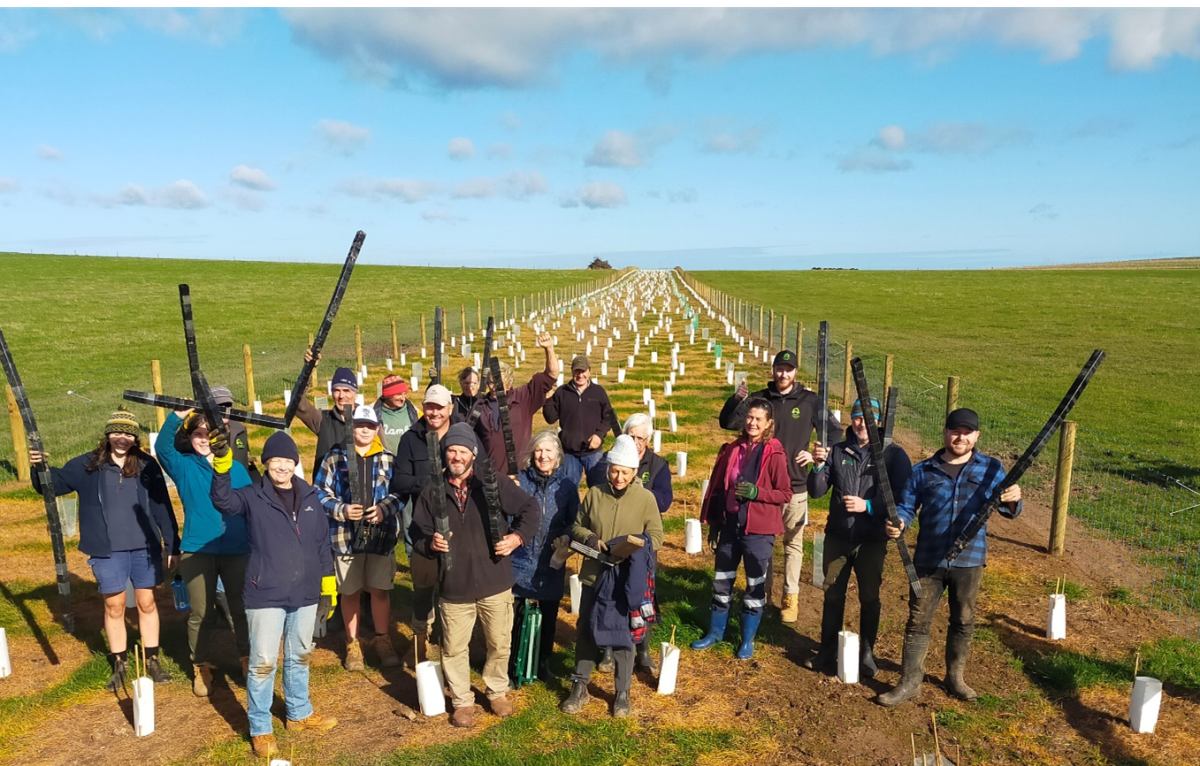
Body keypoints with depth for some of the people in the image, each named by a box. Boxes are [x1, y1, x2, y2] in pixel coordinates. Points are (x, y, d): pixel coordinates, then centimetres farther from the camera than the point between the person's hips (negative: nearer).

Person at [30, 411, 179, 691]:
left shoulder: (147, 465, 0)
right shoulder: (88, 465, 0)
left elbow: (162, 507, 2)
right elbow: (54, 484, 2)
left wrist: (173, 546, 1)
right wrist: (40, 467, -20)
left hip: (145, 548, 0)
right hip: (108, 551, 0)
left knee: (146, 602, 8)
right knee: (114, 607, 8)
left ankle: (152, 662, 21)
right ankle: (118, 666, 22)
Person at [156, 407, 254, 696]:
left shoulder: (236, 469, 6)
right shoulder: (183, 466, 2)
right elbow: (161, 447, -19)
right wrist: (178, 416, -33)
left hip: (237, 550, 1)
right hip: (197, 551, -1)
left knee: (241, 609, 10)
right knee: (201, 613, 7)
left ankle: (248, 659, 27)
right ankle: (201, 667, 24)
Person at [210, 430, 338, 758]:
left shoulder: (310, 498, 3)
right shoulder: (253, 497, -7)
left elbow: (322, 545, 7)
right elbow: (223, 501, -29)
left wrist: (328, 588, 7)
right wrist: (221, 463, -45)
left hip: (305, 595, 4)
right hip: (266, 596, -4)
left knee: (300, 658, 19)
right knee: (263, 663, 4)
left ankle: (299, 714, 38)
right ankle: (260, 729, 22)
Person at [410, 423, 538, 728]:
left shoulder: (495, 485, -5)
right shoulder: (432, 493, -1)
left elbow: (529, 508, 3)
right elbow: (417, 533, 2)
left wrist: (518, 536, -10)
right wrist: (430, 544, -19)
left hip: (495, 585, 0)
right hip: (454, 588, 1)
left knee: (500, 645, 14)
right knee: (454, 649, 12)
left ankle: (498, 692, 39)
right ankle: (462, 701, 33)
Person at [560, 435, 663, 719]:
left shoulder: (645, 498, -6)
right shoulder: (595, 493, -2)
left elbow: (657, 535, -2)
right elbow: (577, 527, 7)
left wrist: (636, 546, -20)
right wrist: (589, 538, -13)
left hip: (627, 579, -2)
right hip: (595, 575, 2)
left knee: (624, 634, 9)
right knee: (585, 631, 12)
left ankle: (623, 693, 25)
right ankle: (580, 687, 28)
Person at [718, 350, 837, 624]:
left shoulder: (810, 401, -1)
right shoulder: (758, 399, 0)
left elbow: (835, 432, 7)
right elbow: (727, 423, -7)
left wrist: (817, 454, -8)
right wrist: (737, 400, -25)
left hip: (795, 486, -1)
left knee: (793, 543, 8)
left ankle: (791, 596, 17)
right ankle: (763, 590, 26)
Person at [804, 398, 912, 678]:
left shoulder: (893, 454, -7)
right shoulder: (837, 451, 1)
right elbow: (816, 492, -1)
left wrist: (868, 505, -21)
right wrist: (819, 466, -18)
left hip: (872, 540, -2)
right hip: (837, 536, 2)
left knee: (869, 597, 11)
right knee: (833, 595, 12)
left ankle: (867, 652, 27)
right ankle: (828, 650, 26)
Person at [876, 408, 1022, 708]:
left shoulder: (992, 469, 2)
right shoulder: (923, 471, 1)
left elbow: (1008, 511, 0)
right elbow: (906, 506, 1)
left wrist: (1013, 501, -24)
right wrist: (898, 524, -21)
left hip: (969, 560, 1)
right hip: (928, 560, 0)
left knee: (963, 622, 16)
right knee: (918, 621, 4)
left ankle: (955, 678, 34)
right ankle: (909, 683, 14)